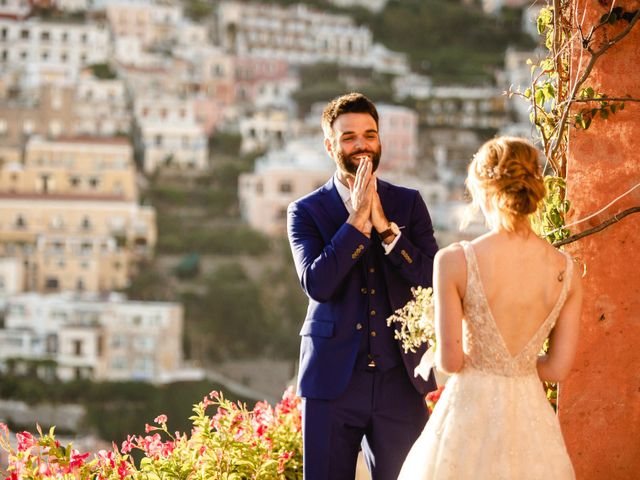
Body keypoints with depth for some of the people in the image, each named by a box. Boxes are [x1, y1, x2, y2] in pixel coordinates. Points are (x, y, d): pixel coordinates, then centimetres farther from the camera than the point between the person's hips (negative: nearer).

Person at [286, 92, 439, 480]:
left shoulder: (408, 204, 8)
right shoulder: (306, 211, 2)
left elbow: (434, 280, -4)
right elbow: (317, 284, -13)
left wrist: (384, 226, -14)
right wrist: (356, 220, -16)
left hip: (400, 381, 1)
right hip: (333, 380, -1)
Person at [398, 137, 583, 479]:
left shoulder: (455, 261, -14)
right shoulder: (566, 270, -5)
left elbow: (450, 361, -12)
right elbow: (559, 368, 0)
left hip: (470, 411, -3)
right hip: (530, 416, 3)